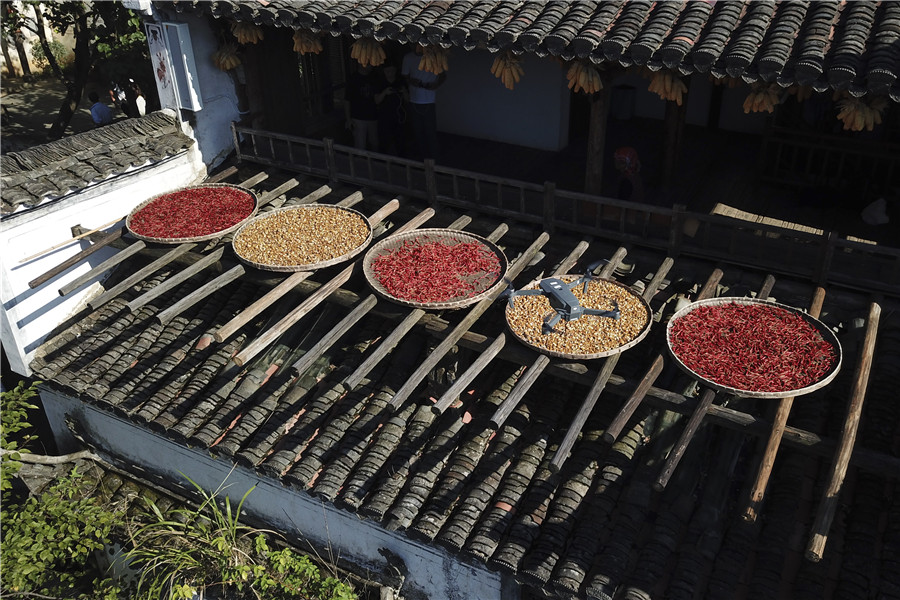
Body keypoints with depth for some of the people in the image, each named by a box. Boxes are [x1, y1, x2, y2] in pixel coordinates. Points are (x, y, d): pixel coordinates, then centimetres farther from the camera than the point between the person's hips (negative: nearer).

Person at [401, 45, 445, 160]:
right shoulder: (408, 58, 0)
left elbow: (443, 76, 4)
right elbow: (405, 77, 7)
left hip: (429, 102, -2)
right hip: (414, 102, 2)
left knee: (431, 133, -2)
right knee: (418, 133, 8)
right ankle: (422, 158, 21)